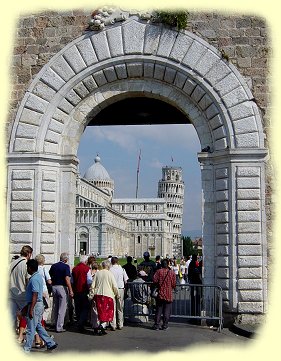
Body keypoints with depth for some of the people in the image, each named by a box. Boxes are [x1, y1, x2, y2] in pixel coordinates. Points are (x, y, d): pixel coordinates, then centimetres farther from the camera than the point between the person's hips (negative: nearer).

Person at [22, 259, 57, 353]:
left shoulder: (34, 279, -19)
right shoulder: (38, 276, 13)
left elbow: (35, 296, -24)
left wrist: (31, 309, -23)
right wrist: (26, 306, 24)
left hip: (35, 305, -10)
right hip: (39, 305, 10)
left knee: (31, 328, -1)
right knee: (38, 326, 16)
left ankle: (26, 349, 7)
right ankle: (50, 343, 17)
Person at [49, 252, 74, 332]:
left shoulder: (53, 266, 7)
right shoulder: (66, 266, -10)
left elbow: (50, 277, 10)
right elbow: (67, 279, -17)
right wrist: (70, 290, -14)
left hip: (54, 287, 6)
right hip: (62, 287, -6)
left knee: (55, 307, 16)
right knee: (62, 308, -1)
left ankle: (56, 325, 24)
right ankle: (59, 327, -1)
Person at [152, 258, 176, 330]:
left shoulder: (159, 271, -3)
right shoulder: (172, 273, -2)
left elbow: (155, 280, -11)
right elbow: (174, 284, -2)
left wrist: (159, 285, 9)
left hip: (160, 294, 0)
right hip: (169, 295, 0)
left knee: (158, 310, 8)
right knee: (167, 311, 6)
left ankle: (156, 325, 7)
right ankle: (165, 325, 5)